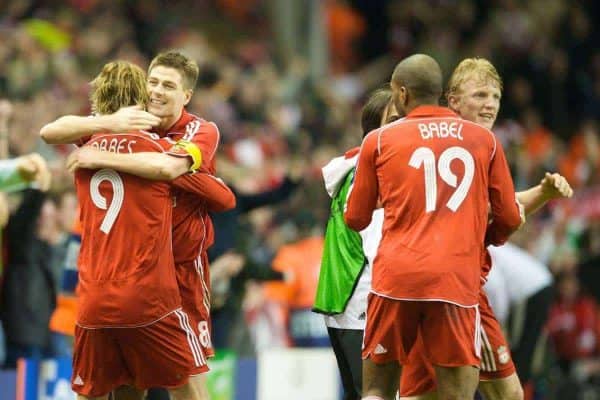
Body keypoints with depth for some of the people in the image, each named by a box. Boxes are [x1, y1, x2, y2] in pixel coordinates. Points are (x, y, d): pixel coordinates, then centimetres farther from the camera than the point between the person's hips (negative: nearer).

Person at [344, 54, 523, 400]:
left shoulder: (379, 140, 9)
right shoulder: (484, 140, 11)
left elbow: (356, 219, 15)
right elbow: (510, 218, 13)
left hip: (396, 278, 0)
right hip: (458, 281, 0)